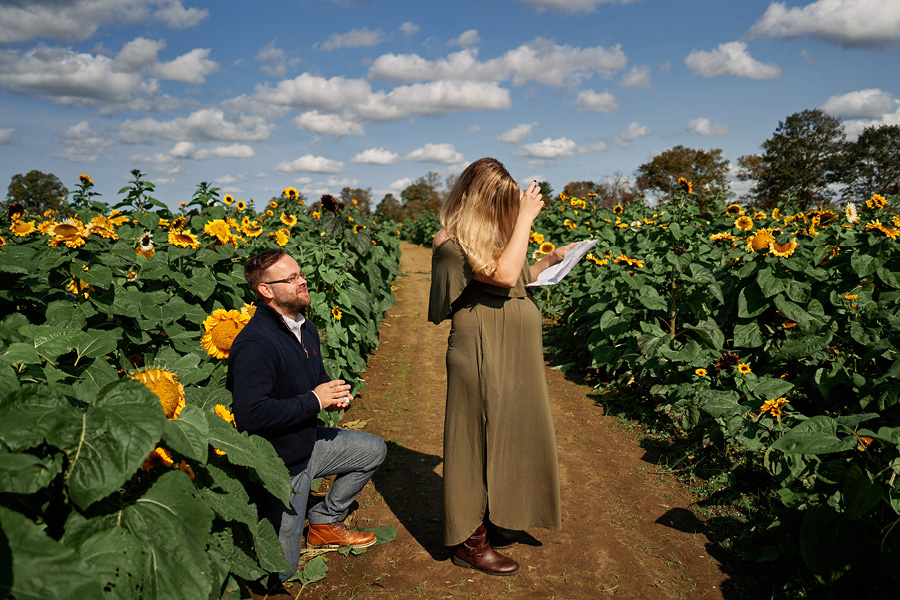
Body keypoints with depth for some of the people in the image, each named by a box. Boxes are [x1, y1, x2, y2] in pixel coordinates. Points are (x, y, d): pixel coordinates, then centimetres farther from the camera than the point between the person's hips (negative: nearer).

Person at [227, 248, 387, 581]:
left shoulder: (306, 329, 4)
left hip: (308, 441, 9)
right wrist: (314, 400, -25)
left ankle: (325, 522, 25)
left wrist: (336, 394, -3)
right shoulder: (254, 344, -27)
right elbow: (251, 414, -35)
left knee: (373, 450, 16)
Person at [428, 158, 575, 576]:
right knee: (479, 442, 1)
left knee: (508, 436, 17)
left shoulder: (493, 235, 13)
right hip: (482, 359, -9)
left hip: (514, 358, 9)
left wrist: (551, 261, 9)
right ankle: (469, 543, 17)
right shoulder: (450, 242, -14)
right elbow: (503, 276, -25)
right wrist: (526, 218, -18)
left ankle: (492, 521, 34)